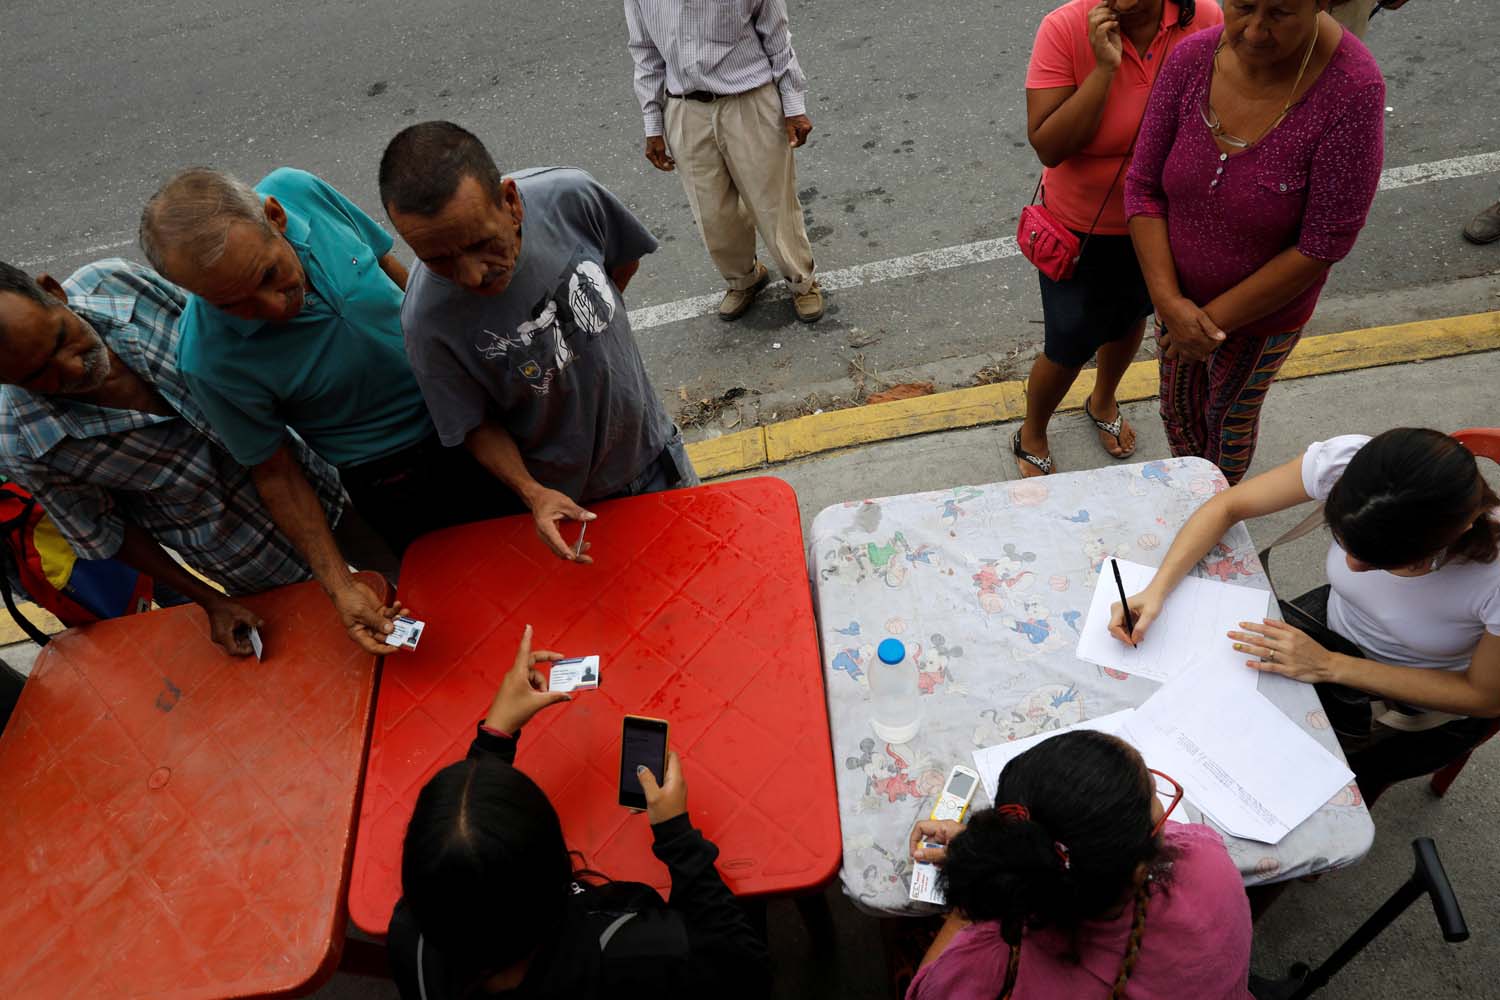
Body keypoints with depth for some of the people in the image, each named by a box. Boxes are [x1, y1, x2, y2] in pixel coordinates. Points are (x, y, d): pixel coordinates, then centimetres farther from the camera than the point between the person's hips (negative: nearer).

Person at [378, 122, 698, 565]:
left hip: (651, 445, 3)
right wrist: (532, 494, -27)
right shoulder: (429, 320, -30)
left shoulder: (569, 195, -25)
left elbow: (625, 260, -3)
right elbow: (476, 425, -15)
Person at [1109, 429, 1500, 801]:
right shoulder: (1346, 460, -32)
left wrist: (1330, 666, -27)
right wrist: (1157, 590, -30)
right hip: (1335, 623, 3)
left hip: (1426, 703, -3)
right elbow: (1226, 507, -16)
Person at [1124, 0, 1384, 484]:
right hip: (1181, 294, 3)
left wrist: (1218, 317, -20)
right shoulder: (1193, 58, -18)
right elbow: (1143, 187, -12)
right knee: (1178, 408, 25)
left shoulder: (1352, 92, -29)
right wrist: (1169, 301, -20)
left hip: (1263, 310, -3)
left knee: (1230, 418, 22)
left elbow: (1324, 244, -24)